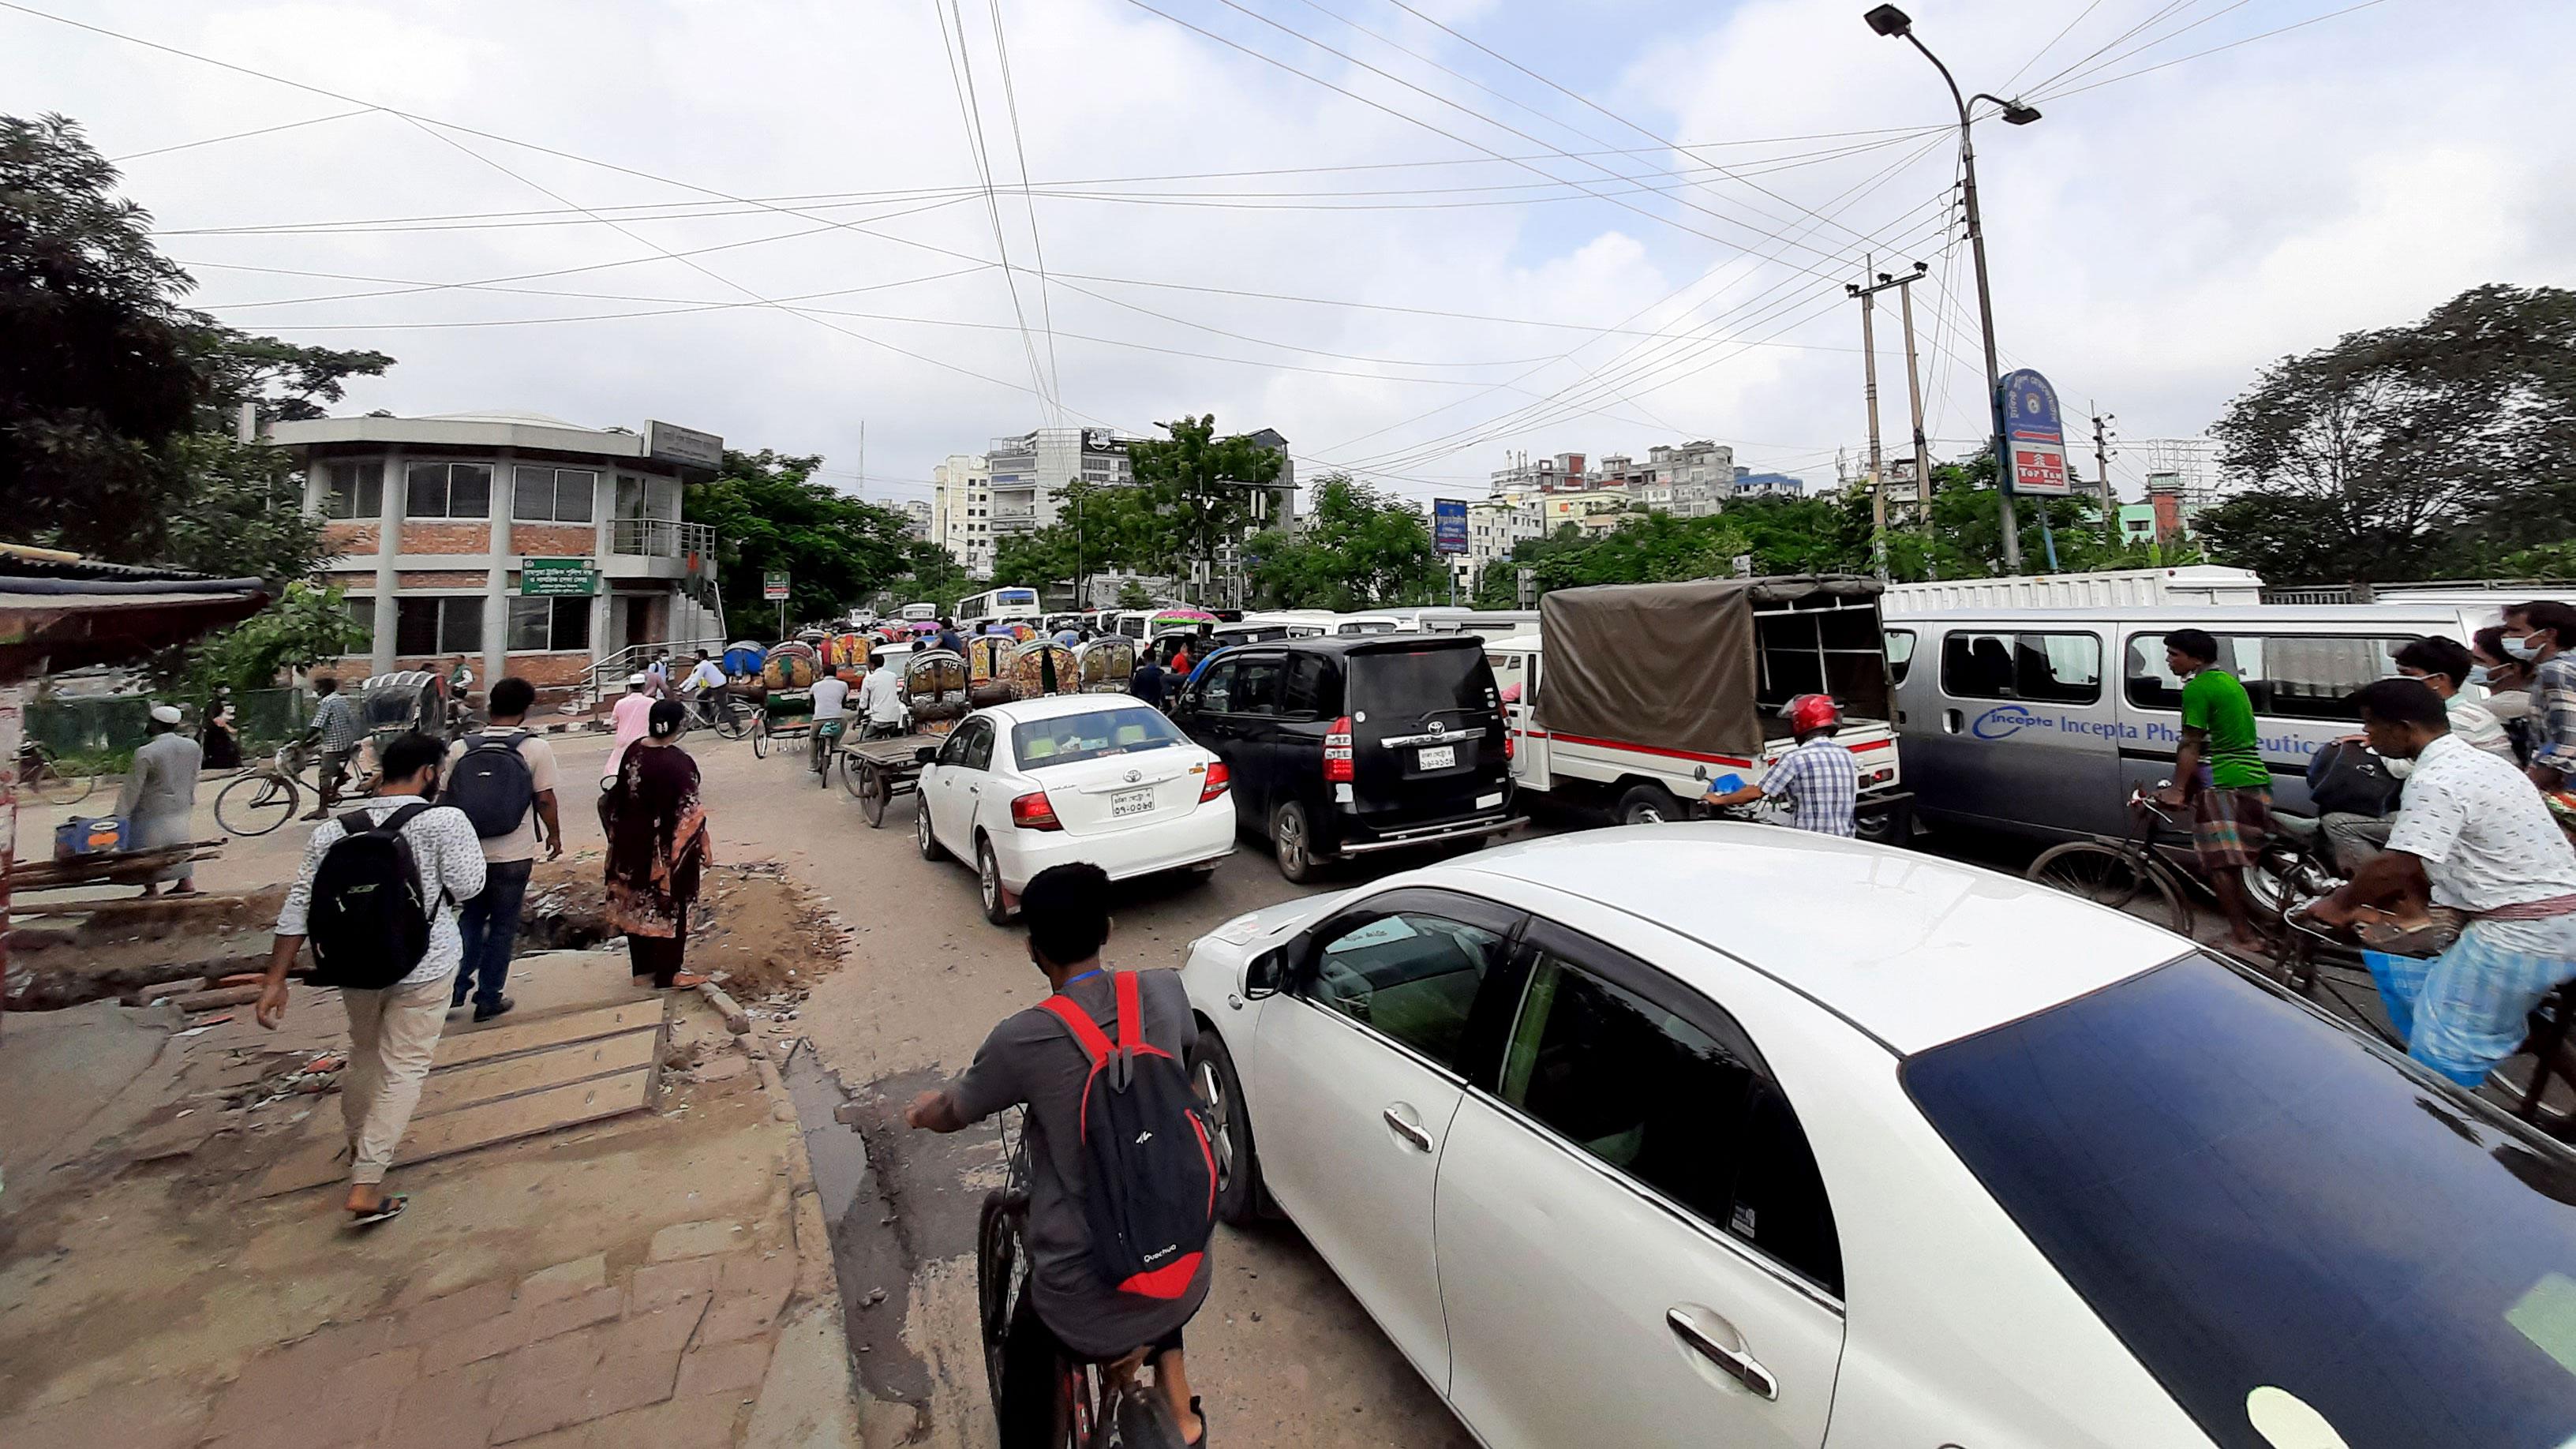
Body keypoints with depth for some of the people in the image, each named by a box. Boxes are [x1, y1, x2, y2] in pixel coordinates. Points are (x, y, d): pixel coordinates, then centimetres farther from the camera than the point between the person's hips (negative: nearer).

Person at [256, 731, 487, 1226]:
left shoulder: (333, 830, -2)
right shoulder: (445, 820, -18)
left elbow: (298, 906, -2)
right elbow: (467, 886, -18)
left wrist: (275, 980, 2)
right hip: (421, 966, -5)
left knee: (364, 1054, 26)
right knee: (404, 1068, 4)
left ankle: (359, 1145, 45)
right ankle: (366, 1186, 4)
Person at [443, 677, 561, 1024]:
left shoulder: (461, 747, -1)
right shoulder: (536, 748, -12)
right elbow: (545, 800, -10)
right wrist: (554, 835, 6)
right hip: (513, 855, -3)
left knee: (471, 919, 24)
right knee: (503, 927, 9)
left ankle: (456, 986, 21)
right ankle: (488, 999, 17)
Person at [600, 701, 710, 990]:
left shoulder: (633, 752, -3)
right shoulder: (679, 763, -22)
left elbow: (619, 798, 7)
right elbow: (690, 813, -19)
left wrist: (619, 836, 20)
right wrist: (703, 848, -8)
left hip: (633, 845, 7)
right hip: (669, 850, -6)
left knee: (636, 905, 17)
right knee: (670, 908, 6)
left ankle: (642, 969, 28)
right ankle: (667, 974, 14)